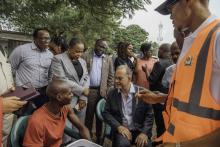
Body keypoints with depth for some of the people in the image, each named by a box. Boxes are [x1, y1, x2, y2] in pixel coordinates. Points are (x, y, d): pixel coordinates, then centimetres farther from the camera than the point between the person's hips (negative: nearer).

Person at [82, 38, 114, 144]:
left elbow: (111, 76, 8)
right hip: (89, 90, -2)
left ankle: (99, 137, 26)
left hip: (102, 91, 2)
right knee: (88, 115, 7)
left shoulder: (108, 59, 9)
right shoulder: (86, 56, 2)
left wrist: (109, 91, -1)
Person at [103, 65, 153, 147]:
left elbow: (149, 115, -1)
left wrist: (144, 132, -14)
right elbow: (106, 113, 3)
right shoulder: (112, 93, 4)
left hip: (140, 130, 0)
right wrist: (118, 126, -11)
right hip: (121, 129, 1)